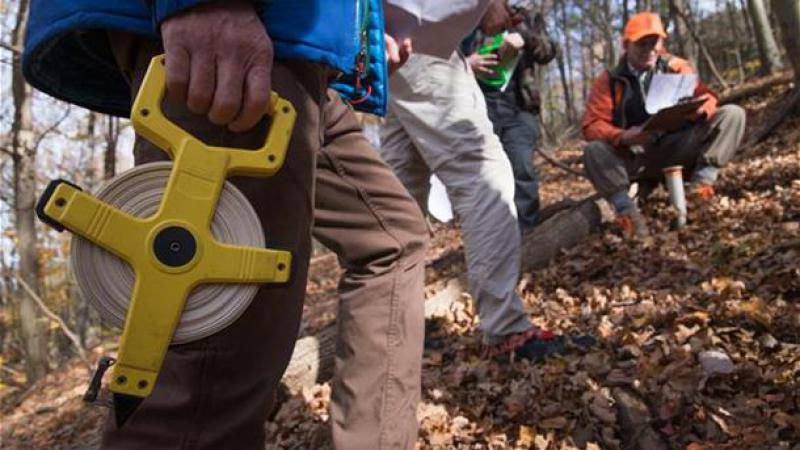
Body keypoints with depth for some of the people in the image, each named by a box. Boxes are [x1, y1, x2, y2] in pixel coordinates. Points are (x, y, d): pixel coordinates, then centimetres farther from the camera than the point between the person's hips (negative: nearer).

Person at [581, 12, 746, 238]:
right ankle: (628, 211, -31)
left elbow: (705, 96, -1)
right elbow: (592, 126, -9)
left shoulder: (676, 67, 6)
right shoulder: (609, 81, 0)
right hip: (634, 157, -2)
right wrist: (623, 137, -29)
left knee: (732, 114, -14)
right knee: (594, 152, -32)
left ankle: (701, 182, -23)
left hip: (678, 148, 2)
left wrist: (702, 108, -27)